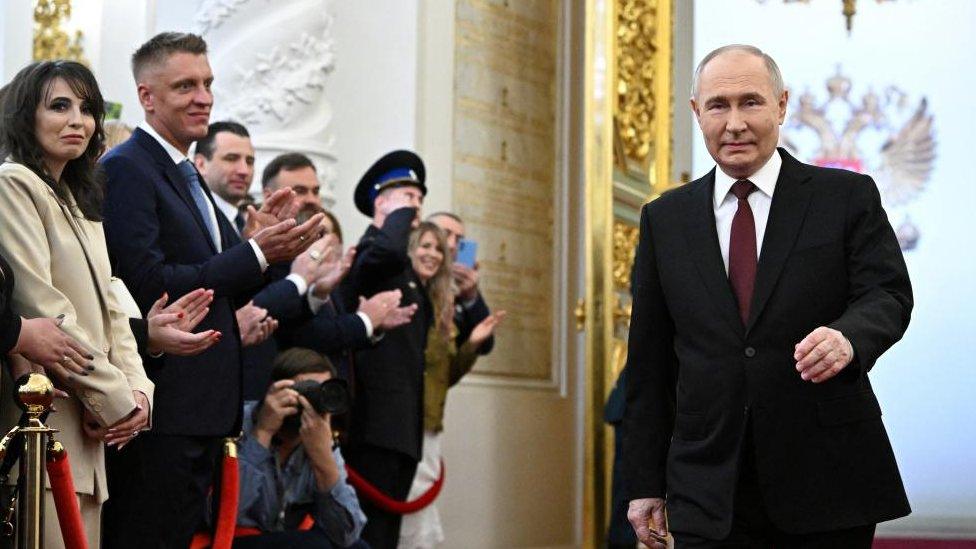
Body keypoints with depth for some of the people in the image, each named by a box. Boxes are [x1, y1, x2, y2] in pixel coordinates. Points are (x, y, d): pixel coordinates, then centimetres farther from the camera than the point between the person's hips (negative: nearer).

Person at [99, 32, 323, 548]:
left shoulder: (188, 178, 20)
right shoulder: (125, 169, -10)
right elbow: (150, 287, -19)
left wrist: (258, 245, 3)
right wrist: (255, 253, -15)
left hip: (203, 408, 10)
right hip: (160, 408, -10)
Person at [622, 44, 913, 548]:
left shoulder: (848, 196, 3)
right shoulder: (665, 219, 10)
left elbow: (888, 294, -5)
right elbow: (648, 361, 10)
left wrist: (848, 337, -29)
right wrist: (645, 483, 7)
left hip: (827, 481, -1)